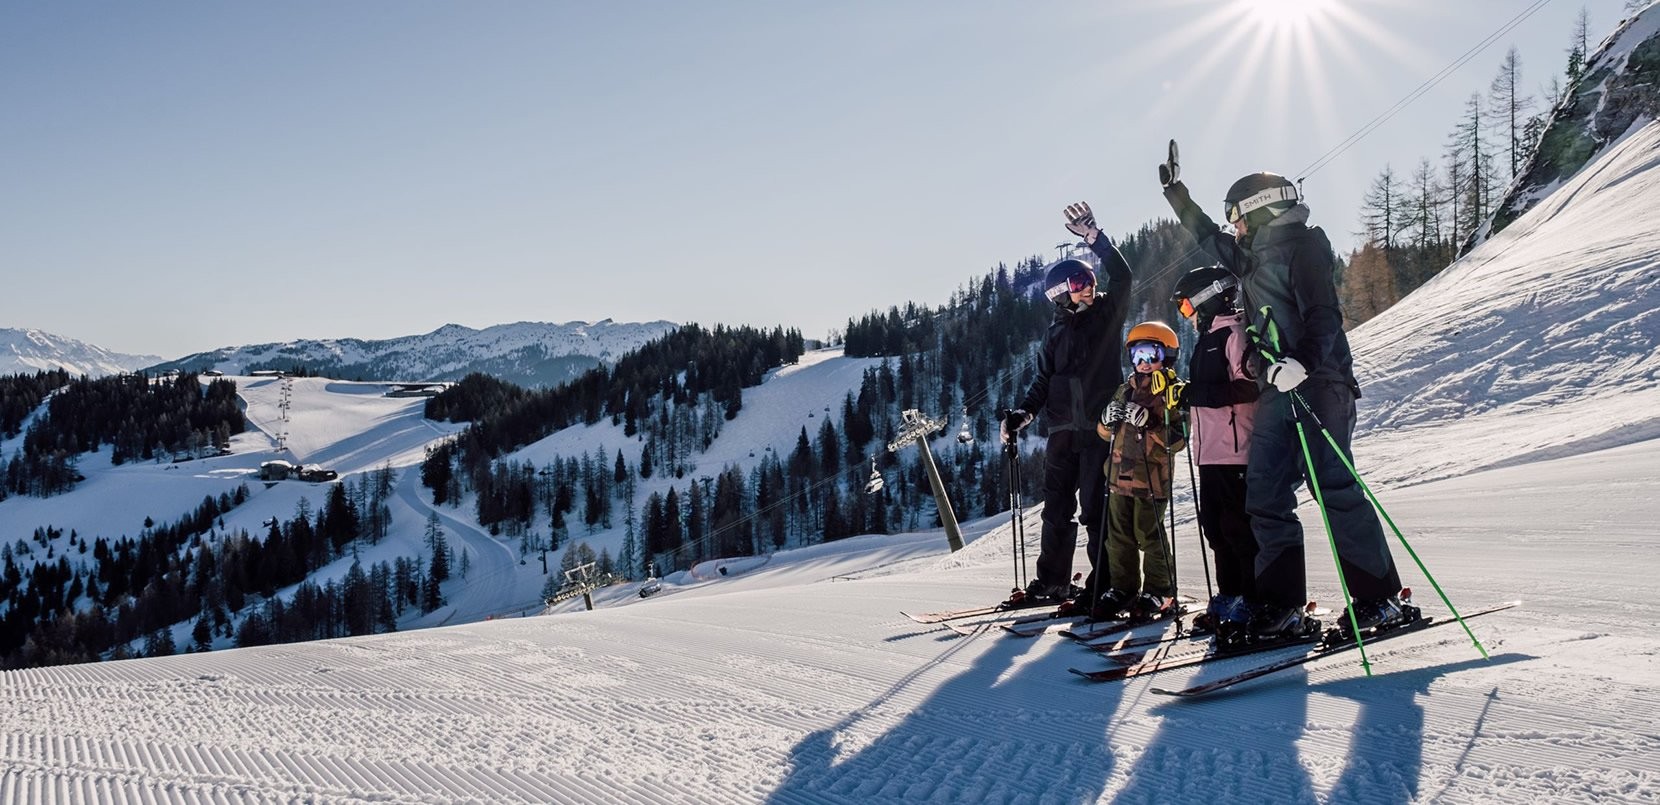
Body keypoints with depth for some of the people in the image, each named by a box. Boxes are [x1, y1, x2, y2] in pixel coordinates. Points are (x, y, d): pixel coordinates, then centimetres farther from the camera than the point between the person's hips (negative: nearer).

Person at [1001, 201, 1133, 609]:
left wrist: (1095, 237, -18)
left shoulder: (1108, 313, 4)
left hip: (1100, 426, -4)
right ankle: (1052, 581, 17)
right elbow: (1044, 380, 15)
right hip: (1063, 430, 4)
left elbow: (1121, 277, -12)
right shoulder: (1057, 331, 13)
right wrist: (1022, 413, 1)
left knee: (1095, 507, -6)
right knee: (1057, 507, 8)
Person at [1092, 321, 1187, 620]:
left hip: (1152, 476, -6)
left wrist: (1149, 424, -25)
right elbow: (1105, 433, 19)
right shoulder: (1125, 390, 15)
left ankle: (1159, 592, 10)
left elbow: (1177, 439, -12)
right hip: (1120, 474, 6)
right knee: (1119, 534, 8)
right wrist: (1108, 419, -3)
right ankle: (1122, 588, 18)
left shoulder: (1173, 392, -3)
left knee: (1149, 534, -3)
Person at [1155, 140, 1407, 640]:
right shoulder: (1254, 257, 21)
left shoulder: (1299, 246, -4)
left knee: (1334, 487, -13)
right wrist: (1176, 193, 44)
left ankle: (1379, 599, -6)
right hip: (1276, 389, 9)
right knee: (1264, 494, 1)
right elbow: (1209, 239, 39)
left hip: (1316, 383, -9)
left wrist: (1304, 363, -34)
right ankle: (1281, 606, 2)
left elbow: (1324, 316, -17)